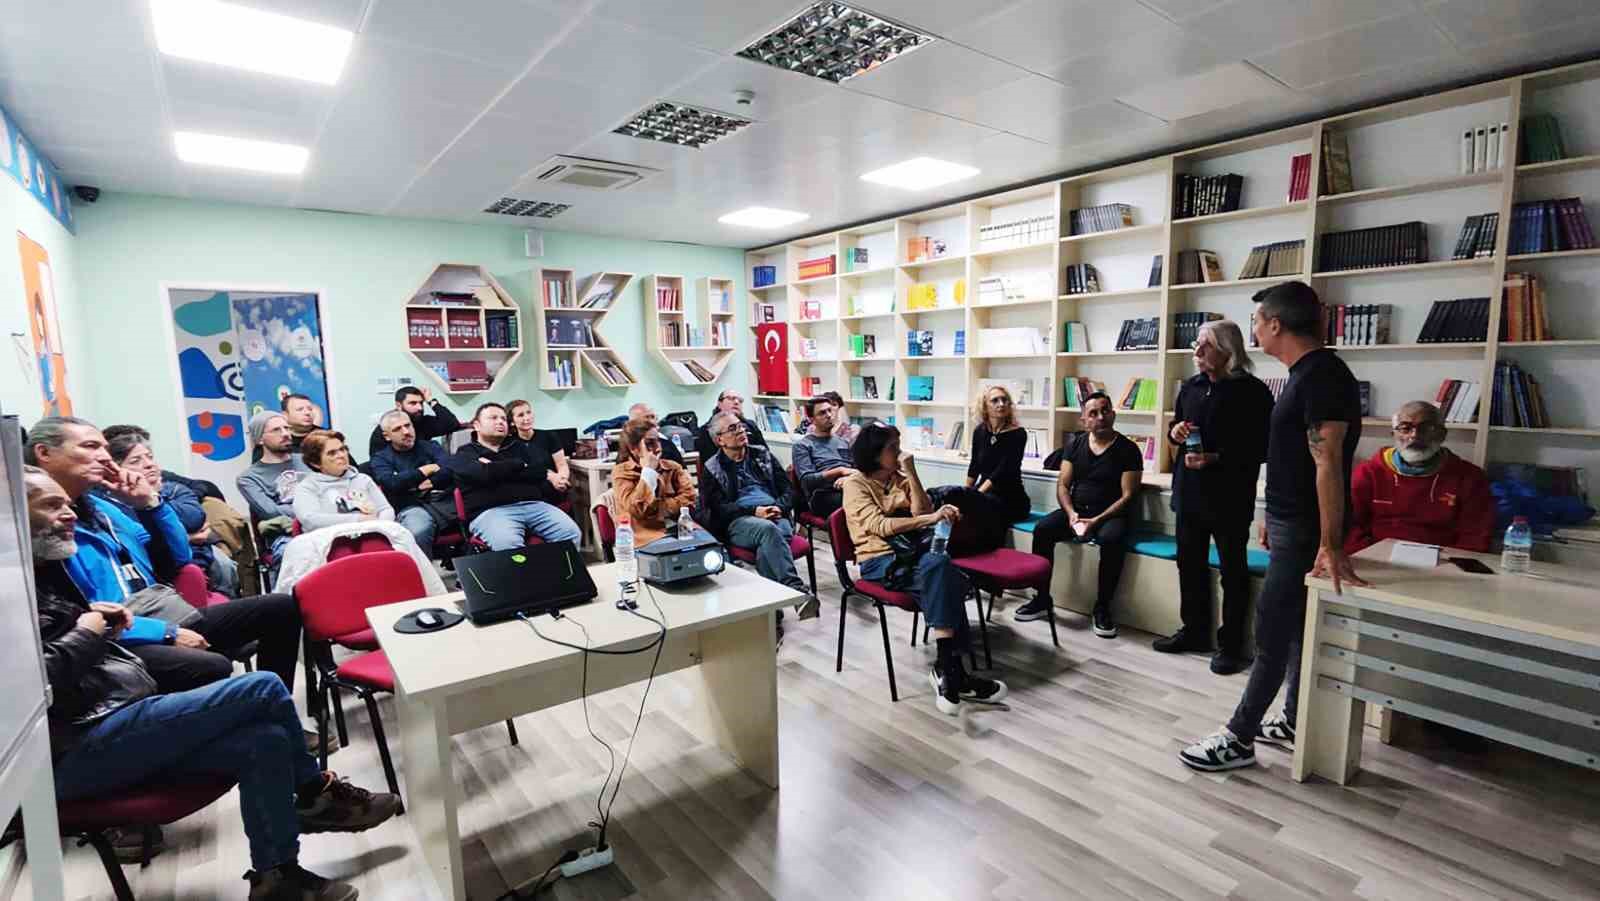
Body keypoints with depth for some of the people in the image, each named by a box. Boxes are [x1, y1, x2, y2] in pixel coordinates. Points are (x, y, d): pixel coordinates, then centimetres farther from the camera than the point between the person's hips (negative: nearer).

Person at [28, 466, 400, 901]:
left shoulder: (45, 574, 17)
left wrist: (102, 620, 6)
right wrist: (85, 635, -11)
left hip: (120, 723, 9)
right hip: (81, 748, -9)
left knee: (264, 742, -9)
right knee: (264, 689, -17)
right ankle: (315, 791, 3)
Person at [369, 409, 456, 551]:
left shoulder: (429, 446, 22)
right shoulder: (381, 458, 17)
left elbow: (449, 470, 4)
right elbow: (391, 484, -4)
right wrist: (426, 470, 3)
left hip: (446, 499, 3)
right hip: (412, 506, -3)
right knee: (417, 532, -37)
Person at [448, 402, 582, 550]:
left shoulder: (518, 446, 24)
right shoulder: (464, 454, 13)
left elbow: (543, 467, 3)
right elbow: (485, 474, -10)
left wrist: (496, 469, -1)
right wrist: (521, 465, 5)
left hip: (533, 505, 4)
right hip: (491, 510, -3)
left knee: (571, 534, -21)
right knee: (508, 545, -37)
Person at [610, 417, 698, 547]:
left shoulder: (672, 467, 15)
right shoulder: (621, 473, 4)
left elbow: (690, 497, 0)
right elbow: (636, 509, -12)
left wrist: (654, 510, -9)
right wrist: (648, 470, -8)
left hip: (680, 528, 4)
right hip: (647, 536, -4)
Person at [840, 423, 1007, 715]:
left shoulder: (900, 479, 17)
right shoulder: (856, 484, -1)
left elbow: (921, 513, 2)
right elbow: (880, 526, -15)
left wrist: (911, 473, -4)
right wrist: (932, 519, -23)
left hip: (911, 552, 5)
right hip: (879, 560, -5)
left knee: (943, 582, -29)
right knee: (941, 569, -31)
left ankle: (948, 668, -25)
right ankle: (950, 668, -27)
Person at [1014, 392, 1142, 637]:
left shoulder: (1128, 449, -4)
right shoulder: (1075, 443, 7)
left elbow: (1128, 495, -9)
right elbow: (1062, 485, 5)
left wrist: (1097, 520, -21)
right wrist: (1071, 513, -14)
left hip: (1110, 514, -3)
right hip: (1076, 510, 4)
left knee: (1111, 539, -36)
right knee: (1042, 529, -22)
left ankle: (1102, 608, -18)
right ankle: (1042, 599, -10)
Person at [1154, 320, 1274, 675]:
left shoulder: (1253, 391, -9)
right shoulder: (1190, 387, 9)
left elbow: (1261, 448, -13)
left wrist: (1216, 459, -22)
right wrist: (1174, 432, -2)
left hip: (1229, 496, -6)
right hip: (1190, 491, 6)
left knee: (1232, 569, 5)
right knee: (1189, 563, 13)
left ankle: (1231, 644, 16)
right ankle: (1194, 631, 28)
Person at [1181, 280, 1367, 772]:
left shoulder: (1323, 375, -20)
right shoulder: (1304, 373, 12)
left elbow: (1328, 463, -25)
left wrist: (1330, 544, -26)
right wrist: (1273, 518, 22)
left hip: (1305, 529, -10)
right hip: (1291, 522, 10)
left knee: (1271, 630, -4)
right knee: (1295, 627, 17)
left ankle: (1238, 738, 5)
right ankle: (1295, 720, 30)